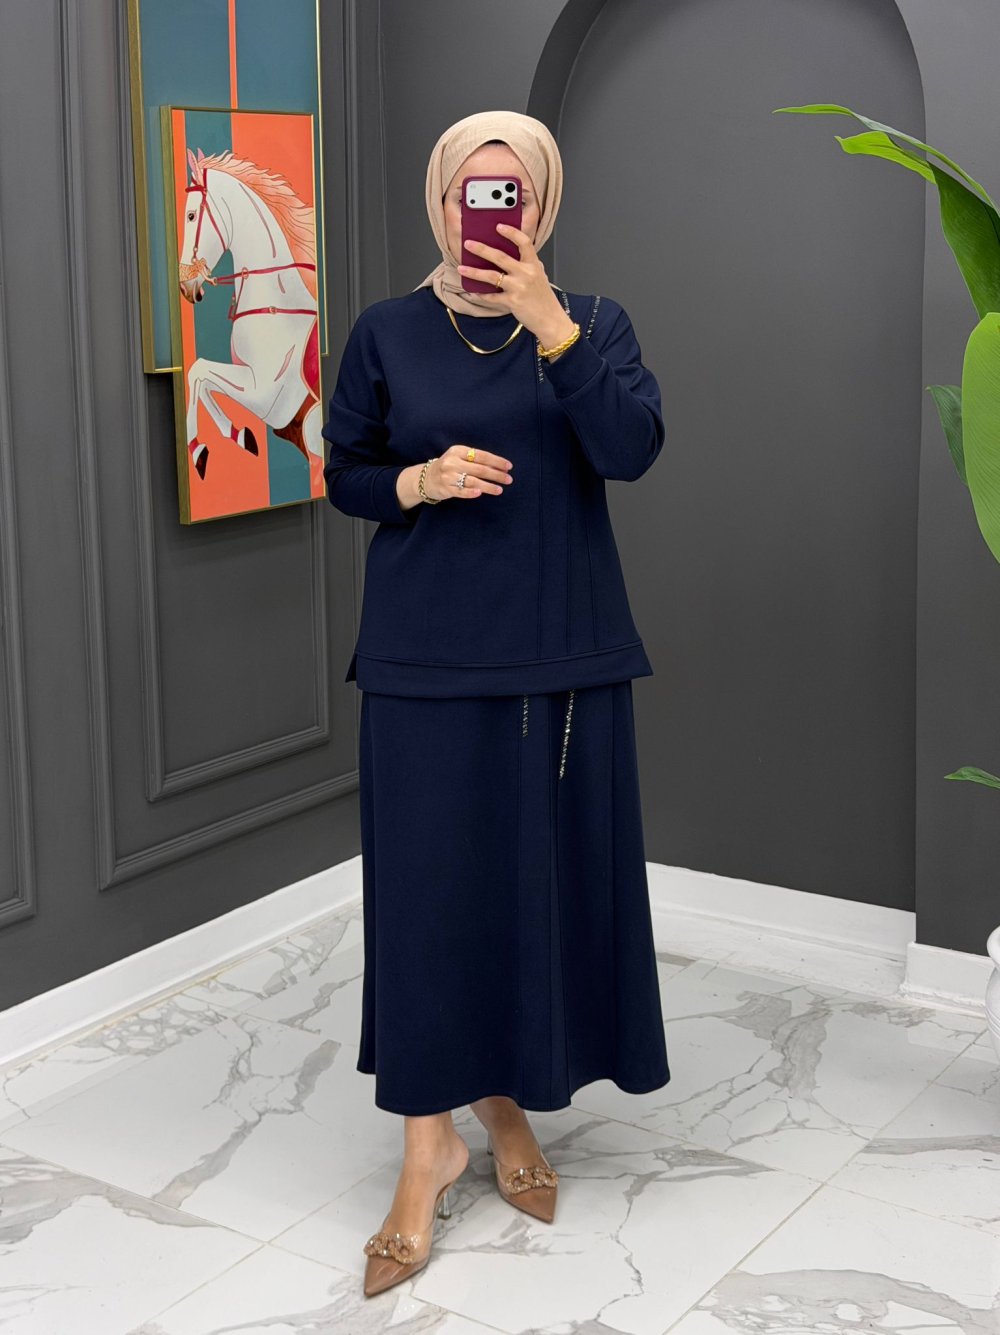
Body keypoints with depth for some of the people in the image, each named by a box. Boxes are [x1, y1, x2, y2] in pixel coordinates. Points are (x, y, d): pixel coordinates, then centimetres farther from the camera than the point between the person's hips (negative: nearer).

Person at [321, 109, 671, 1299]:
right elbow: (343, 474, 9)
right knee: (427, 884, -1)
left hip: (562, 651, 1)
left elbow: (632, 450, -13)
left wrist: (547, 321, -23)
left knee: (546, 874, 6)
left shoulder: (590, 321, 3)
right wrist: (419, 481, -12)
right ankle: (429, 1144, 11)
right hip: (425, 655, -1)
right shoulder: (388, 332, 4)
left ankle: (507, 1098, 27)